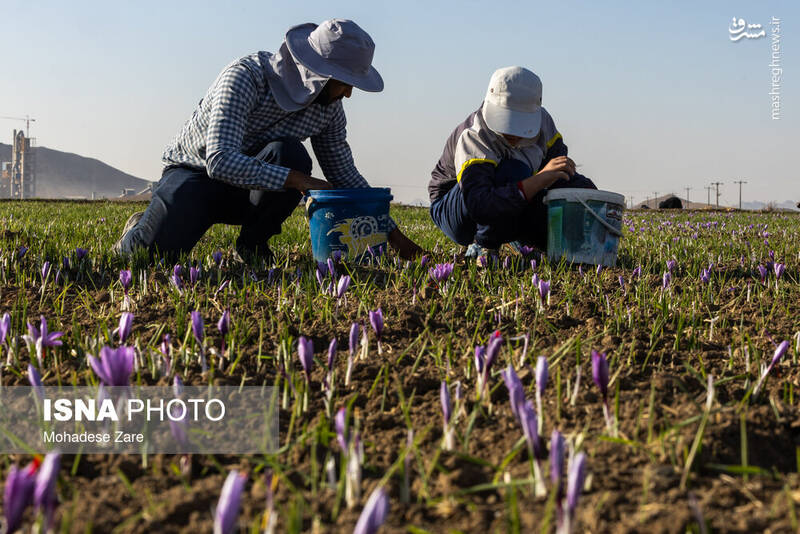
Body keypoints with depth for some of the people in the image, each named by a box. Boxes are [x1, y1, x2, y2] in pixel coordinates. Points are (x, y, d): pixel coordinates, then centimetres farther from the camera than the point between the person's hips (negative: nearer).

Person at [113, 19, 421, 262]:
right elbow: (221, 161, -38)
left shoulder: (330, 108, -10)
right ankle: (138, 230, 9)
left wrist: (391, 233, -4)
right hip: (194, 173, -4)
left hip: (252, 191, 4)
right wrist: (296, 180, -41)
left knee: (289, 154, -30)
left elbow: (344, 175, 1)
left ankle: (253, 244, -7)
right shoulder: (244, 77, -28)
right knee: (158, 247, -31)